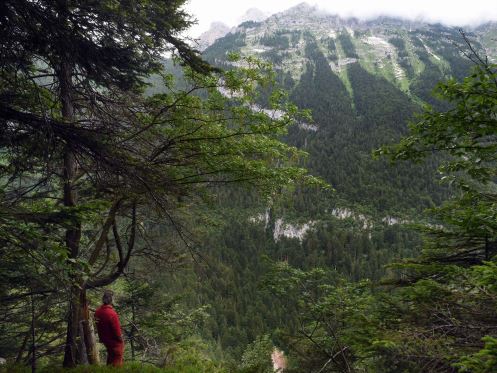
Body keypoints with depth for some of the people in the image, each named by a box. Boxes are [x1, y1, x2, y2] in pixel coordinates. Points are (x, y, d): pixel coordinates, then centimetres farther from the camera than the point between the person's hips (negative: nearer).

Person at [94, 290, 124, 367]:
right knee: (117, 358, 10)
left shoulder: (98, 311, -9)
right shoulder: (112, 313, -32)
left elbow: (98, 325, 4)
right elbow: (116, 329, -25)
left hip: (105, 340, 7)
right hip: (115, 341, -7)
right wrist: (120, 339, -7)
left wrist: (102, 338, 16)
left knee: (110, 356, 27)